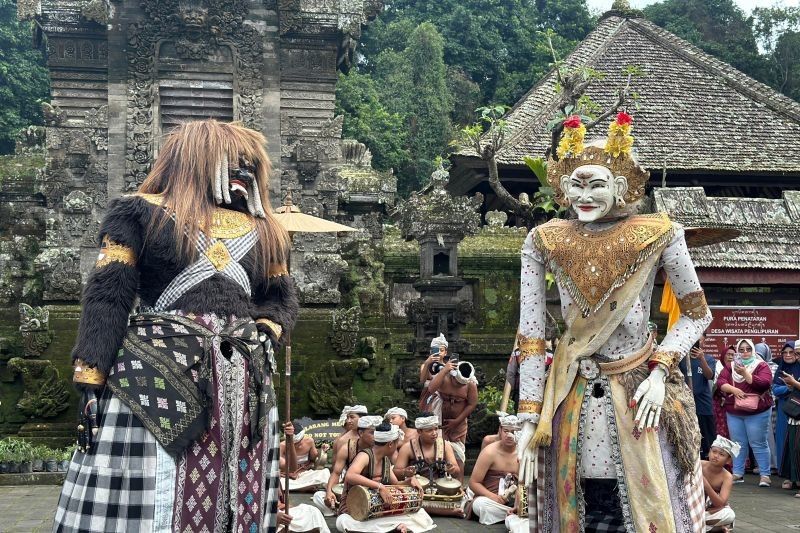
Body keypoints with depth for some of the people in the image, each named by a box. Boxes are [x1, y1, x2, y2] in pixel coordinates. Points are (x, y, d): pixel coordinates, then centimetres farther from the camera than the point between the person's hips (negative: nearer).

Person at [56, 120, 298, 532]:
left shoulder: (260, 230, 20)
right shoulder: (141, 213, 6)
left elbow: (281, 300, 25)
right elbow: (106, 297, -2)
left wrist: (261, 338, 2)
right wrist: (91, 383, -12)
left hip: (241, 391, 4)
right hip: (154, 382, -4)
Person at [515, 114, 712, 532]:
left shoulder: (658, 234, -8)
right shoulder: (544, 241, -4)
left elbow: (697, 315, 2)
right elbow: (530, 336, -3)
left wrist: (660, 372, -12)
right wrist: (529, 419, -6)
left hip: (640, 392, -1)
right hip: (573, 398, 1)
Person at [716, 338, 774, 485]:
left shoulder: (761, 366, -1)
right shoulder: (730, 367, 10)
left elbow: (764, 383, -17)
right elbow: (720, 382, -1)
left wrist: (745, 373, -22)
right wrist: (733, 389, -19)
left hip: (757, 412, -4)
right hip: (733, 412, 4)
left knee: (758, 444, -2)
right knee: (737, 444, 8)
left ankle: (765, 475, 2)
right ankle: (737, 473, 14)